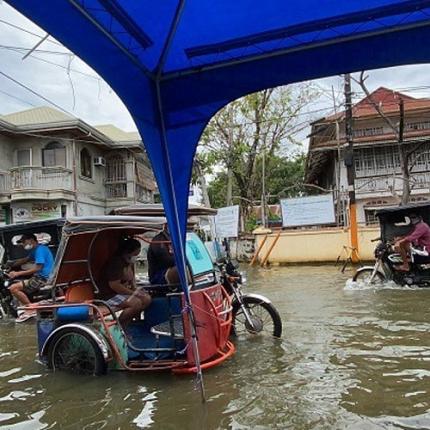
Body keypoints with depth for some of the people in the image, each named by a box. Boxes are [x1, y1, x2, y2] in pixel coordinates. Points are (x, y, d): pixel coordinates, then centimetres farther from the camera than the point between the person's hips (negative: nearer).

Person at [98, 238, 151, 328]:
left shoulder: (130, 263, 10)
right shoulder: (116, 263, -20)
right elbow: (114, 285, -26)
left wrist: (135, 289, 5)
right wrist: (133, 292, -20)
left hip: (125, 293, 10)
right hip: (110, 296, -10)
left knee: (147, 299, -5)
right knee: (136, 303, -28)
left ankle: (129, 320, 0)